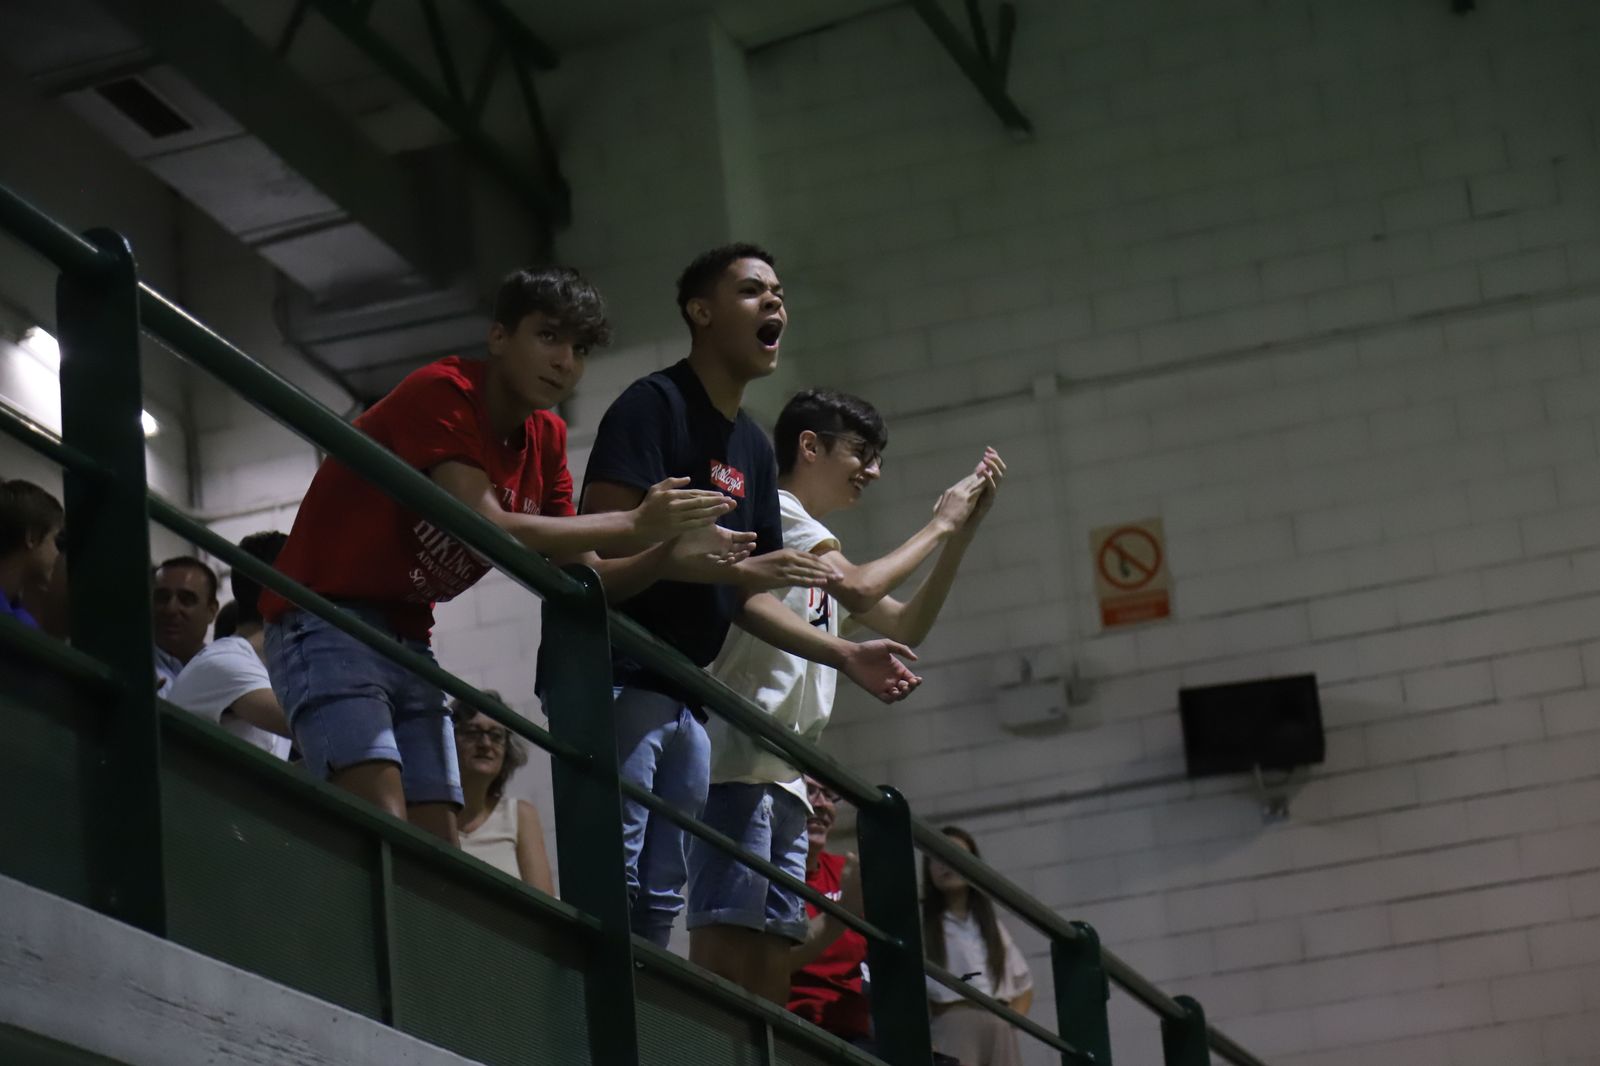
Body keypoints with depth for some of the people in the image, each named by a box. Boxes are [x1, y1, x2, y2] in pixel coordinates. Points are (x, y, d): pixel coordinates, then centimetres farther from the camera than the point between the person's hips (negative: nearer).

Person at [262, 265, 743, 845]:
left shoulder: (546, 439, 9)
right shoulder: (442, 393, -15)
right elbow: (489, 531, -28)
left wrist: (668, 549, -10)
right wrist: (633, 525, -25)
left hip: (407, 640, 9)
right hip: (326, 621, -9)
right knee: (383, 828, -26)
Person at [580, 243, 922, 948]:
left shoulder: (752, 447, 20)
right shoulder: (655, 405, -5)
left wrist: (844, 655, 10)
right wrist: (738, 567, -22)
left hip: (682, 697, 9)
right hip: (615, 673, -9)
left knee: (661, 893, 8)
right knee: (611, 872, -18)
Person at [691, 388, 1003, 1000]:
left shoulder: (819, 548, 27)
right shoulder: (774, 508, -1)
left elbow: (904, 627, 26)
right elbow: (858, 589, -15)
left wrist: (963, 531, 17)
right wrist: (939, 524, -1)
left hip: (783, 780, 10)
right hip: (738, 763, -10)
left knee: (770, 971, 2)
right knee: (724, 948, -18)